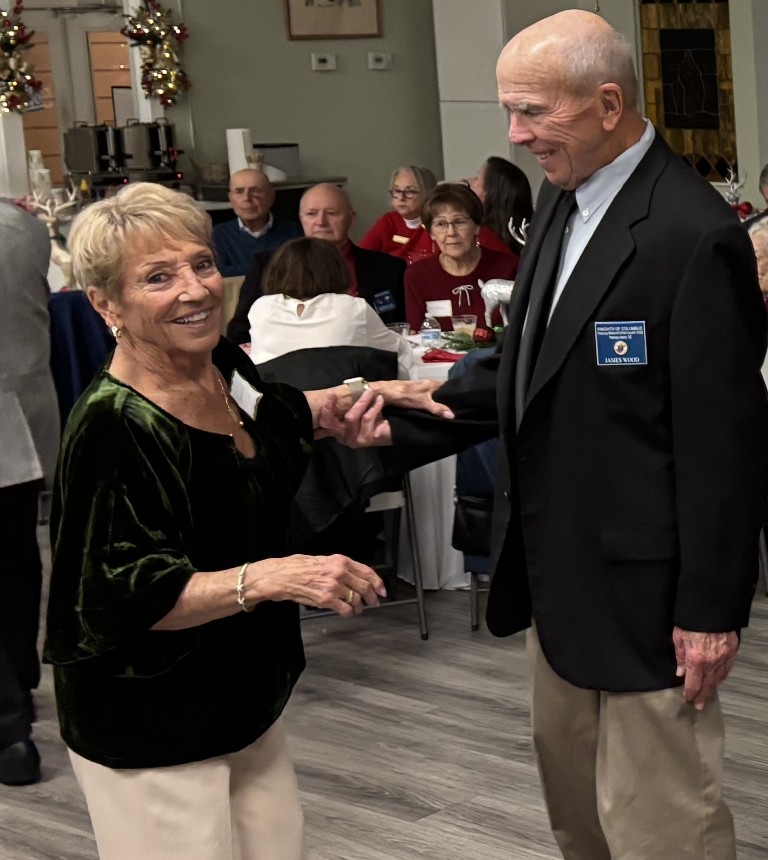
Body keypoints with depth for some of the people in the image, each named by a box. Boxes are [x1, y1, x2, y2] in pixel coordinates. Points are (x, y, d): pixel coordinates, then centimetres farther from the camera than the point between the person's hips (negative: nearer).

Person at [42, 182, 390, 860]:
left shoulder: (224, 367, 0)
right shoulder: (112, 428, -25)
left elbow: (278, 423, 24)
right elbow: (125, 598, -27)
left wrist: (343, 399, 5)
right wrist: (270, 578, -36)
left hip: (245, 699, 8)